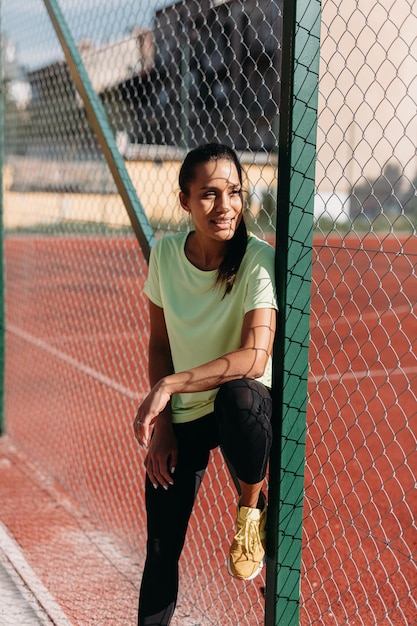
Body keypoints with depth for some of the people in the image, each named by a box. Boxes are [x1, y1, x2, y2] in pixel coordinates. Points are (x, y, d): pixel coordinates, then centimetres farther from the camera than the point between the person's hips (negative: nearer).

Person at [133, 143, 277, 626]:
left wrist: (170, 385, -31)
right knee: (161, 551, 1)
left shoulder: (259, 261, -20)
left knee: (239, 395, -39)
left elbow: (254, 357, -30)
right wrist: (160, 421, -4)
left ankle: (251, 509, -11)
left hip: (245, 403, -3)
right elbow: (159, 344, 3)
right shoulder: (165, 252, -8)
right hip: (181, 418, 3)